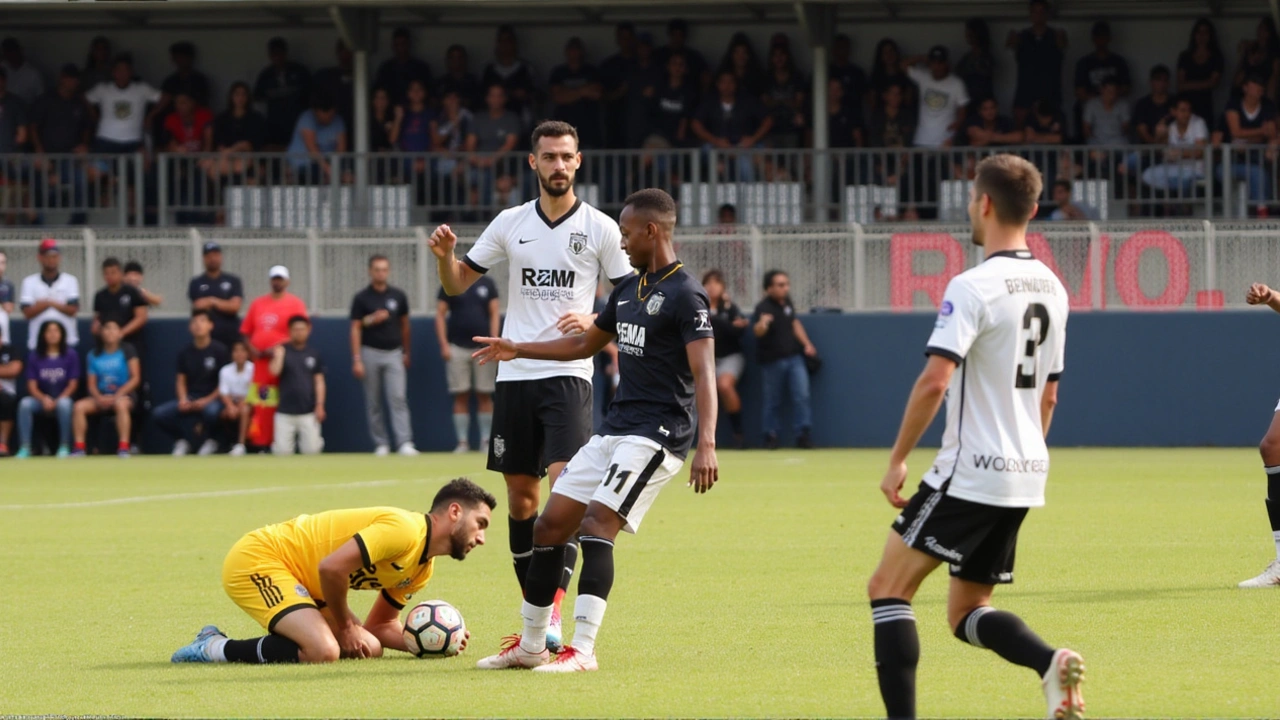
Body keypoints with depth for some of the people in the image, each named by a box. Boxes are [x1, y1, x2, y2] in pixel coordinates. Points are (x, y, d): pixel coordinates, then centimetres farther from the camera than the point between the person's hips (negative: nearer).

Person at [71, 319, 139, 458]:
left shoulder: (127, 350, 0)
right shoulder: (94, 355, 8)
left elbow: (135, 378, -6)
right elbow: (92, 384, 7)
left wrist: (117, 396, -17)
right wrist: (98, 397, -15)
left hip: (124, 395, -4)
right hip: (101, 396, 4)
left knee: (121, 404, -39)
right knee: (79, 406, -22)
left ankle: (123, 448, -38)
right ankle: (79, 447, -21)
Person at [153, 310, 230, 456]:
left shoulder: (220, 351, -3)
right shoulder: (186, 353, 10)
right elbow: (181, 380, 12)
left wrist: (208, 400, -16)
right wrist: (183, 399, -8)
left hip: (212, 399, -4)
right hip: (189, 398, 4)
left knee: (211, 411, -41)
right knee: (159, 414, -20)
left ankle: (209, 440, -4)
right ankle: (183, 440, 9)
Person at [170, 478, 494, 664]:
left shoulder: (424, 568, 10)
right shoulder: (404, 530, -22)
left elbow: (381, 624, 16)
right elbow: (331, 567, -28)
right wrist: (346, 625, -11)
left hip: (297, 578, 10)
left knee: (368, 649, 6)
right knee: (323, 651, -28)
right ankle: (215, 649, -9)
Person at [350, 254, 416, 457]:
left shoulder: (398, 296, 6)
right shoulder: (361, 298, -1)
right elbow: (355, 329, -2)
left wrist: (406, 352, 19)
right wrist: (356, 360, -9)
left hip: (393, 354, 1)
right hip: (370, 352, -1)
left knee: (398, 398, -10)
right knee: (373, 402, 3)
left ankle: (405, 443, -17)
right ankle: (380, 444, 11)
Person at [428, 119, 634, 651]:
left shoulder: (600, 228, 0)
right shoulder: (510, 224, 8)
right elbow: (457, 284, 14)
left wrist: (594, 320, -16)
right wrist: (445, 256, -7)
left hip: (568, 374, -4)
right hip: (514, 374, 4)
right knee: (520, 496, 7)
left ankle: (555, 615, -20)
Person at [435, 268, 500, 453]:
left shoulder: (487, 284, 7)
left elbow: (495, 313, 6)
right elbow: (440, 314, 4)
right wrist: (443, 345, -4)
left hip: (483, 348, 1)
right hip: (458, 347, -1)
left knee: (485, 395, 1)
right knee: (461, 396, 0)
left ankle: (486, 441, 6)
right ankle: (462, 442, 2)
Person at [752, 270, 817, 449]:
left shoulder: (787, 302, 4)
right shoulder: (764, 308, -18)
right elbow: (757, 332, -36)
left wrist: (806, 344, 14)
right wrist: (762, 324, -58)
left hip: (794, 357, 5)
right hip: (772, 361, -5)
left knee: (802, 396, -3)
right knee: (773, 401, 5)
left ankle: (803, 435, 1)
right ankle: (771, 436, 18)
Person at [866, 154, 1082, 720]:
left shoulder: (974, 287, -14)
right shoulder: (1051, 289, 11)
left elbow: (934, 381, -21)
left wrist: (898, 460, -13)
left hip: (969, 473, -8)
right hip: (1025, 478, 8)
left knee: (888, 587, 1)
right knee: (967, 614, 15)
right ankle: (1050, 662, -12)